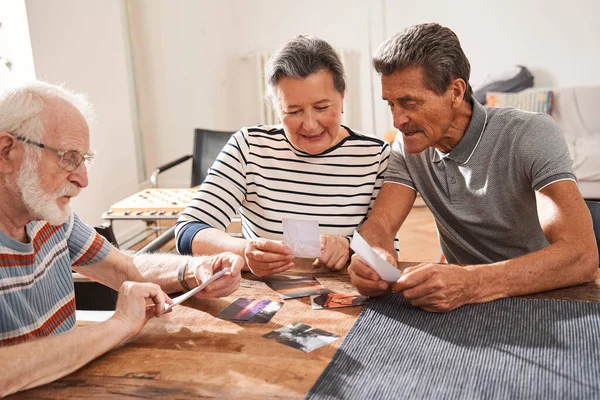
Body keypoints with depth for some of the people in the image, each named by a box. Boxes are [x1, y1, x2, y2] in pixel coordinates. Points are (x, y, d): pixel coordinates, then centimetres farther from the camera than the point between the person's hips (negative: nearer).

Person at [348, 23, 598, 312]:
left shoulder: (531, 135, -18)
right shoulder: (408, 145, -2)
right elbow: (379, 224, -10)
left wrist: (470, 284, -43)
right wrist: (374, 258, -34)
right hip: (462, 306, 4)